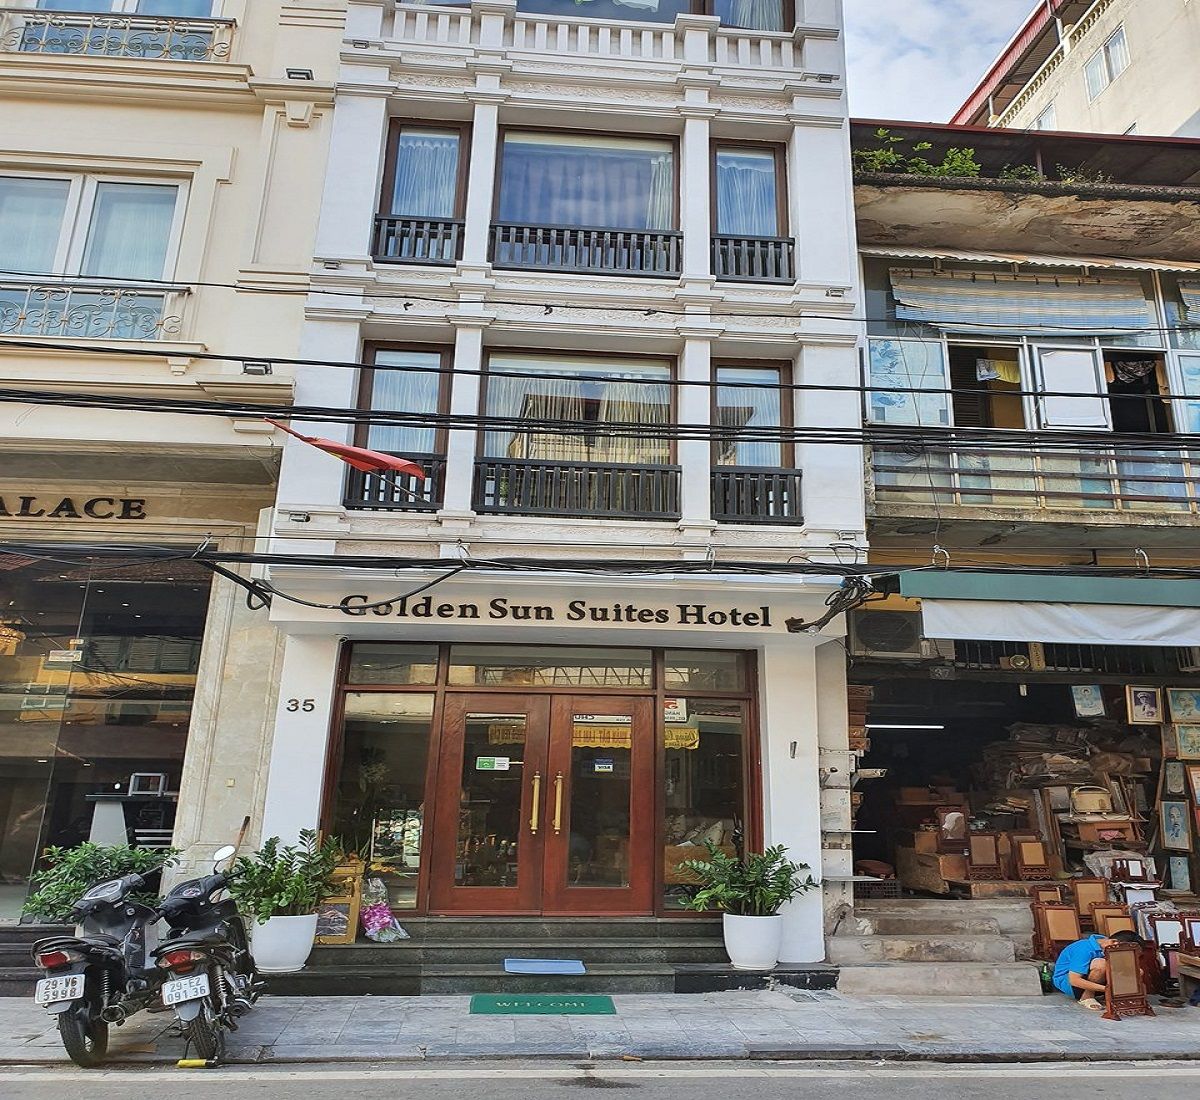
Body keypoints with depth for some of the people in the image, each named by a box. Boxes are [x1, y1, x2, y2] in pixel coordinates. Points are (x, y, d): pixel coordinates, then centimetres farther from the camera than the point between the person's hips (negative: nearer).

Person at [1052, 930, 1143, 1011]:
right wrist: (1105, 988, -35)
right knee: (1100, 964, -35)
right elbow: (1074, 980, -31)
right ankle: (1086, 997, -13)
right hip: (1065, 980, -8)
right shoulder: (1085, 949, -28)